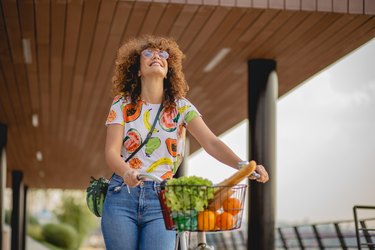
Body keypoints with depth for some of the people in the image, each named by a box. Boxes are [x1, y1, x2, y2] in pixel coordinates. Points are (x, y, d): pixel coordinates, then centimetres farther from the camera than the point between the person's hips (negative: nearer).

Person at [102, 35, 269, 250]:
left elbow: (211, 142, -9)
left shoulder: (181, 107, 4)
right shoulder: (122, 104, 3)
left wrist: (243, 165, -28)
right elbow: (111, 151, -8)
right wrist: (126, 172, -31)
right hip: (122, 195, 0)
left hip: (162, 200, 0)